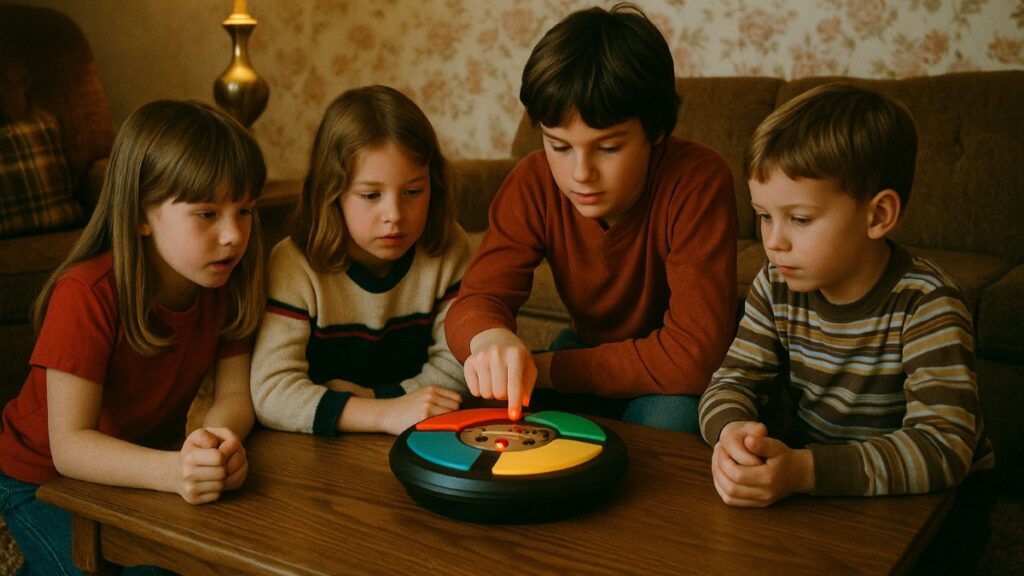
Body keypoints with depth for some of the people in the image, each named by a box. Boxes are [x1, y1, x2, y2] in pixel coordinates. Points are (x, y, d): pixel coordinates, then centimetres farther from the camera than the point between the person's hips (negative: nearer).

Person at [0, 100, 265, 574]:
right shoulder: (88, 294, -29)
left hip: (148, 465, 6)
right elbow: (69, 445, -31)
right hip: (45, 480, -5)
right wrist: (175, 471, -48)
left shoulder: (227, 280, -12)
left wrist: (217, 435, -35)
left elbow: (234, 392, -11)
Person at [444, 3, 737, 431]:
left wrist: (548, 369, -29)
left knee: (668, 414, -33)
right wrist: (489, 339, -46)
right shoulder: (533, 183, -18)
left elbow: (694, 355, -34)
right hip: (589, 351, 3)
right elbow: (476, 299, -20)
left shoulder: (698, 182, -32)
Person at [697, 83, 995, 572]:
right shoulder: (776, 287, -6)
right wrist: (732, 431, -32)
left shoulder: (925, 304, -22)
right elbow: (732, 382, -6)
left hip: (921, 496, -4)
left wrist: (804, 472, -44)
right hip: (808, 483, 4)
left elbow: (944, 445, -32)